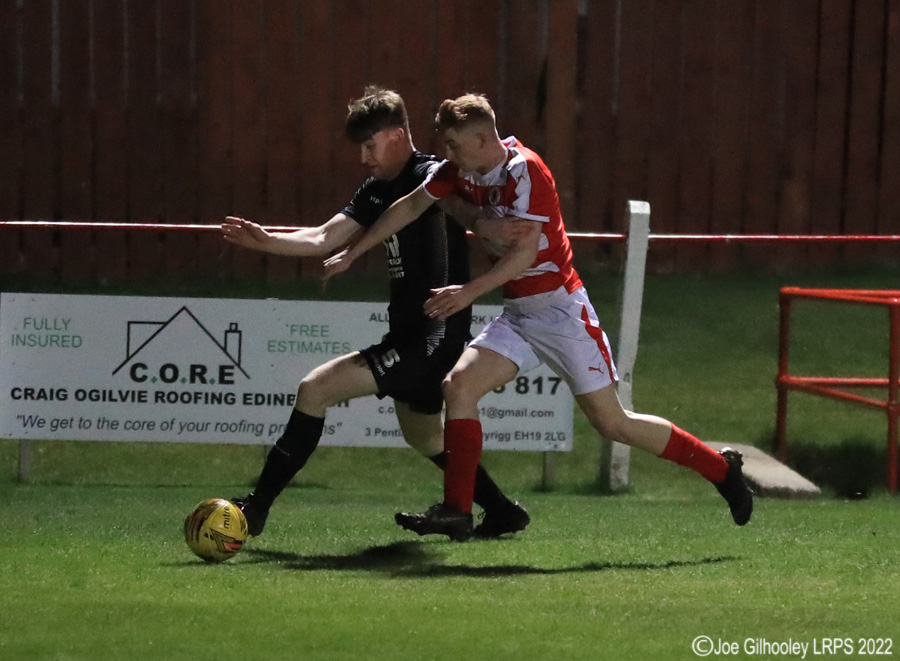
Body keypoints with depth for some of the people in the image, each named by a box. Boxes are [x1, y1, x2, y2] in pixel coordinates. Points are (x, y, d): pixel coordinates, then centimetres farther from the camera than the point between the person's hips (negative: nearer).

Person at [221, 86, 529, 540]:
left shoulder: (432, 178, -13)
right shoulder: (378, 191, 13)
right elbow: (324, 239, 7)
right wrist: (266, 242, -7)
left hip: (431, 339, -10)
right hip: (408, 337, 10)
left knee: (314, 390, -14)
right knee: (424, 437, 27)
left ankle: (257, 505, -10)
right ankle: (502, 512, 40)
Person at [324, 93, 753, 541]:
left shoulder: (524, 172, -19)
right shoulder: (461, 170, 3)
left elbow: (525, 251, -25)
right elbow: (410, 206, 15)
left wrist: (470, 292, -32)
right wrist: (351, 255, 15)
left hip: (561, 309, -7)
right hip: (518, 315, 7)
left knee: (611, 422, -6)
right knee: (459, 385, -11)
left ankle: (721, 469, 10)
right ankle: (456, 511, -9)